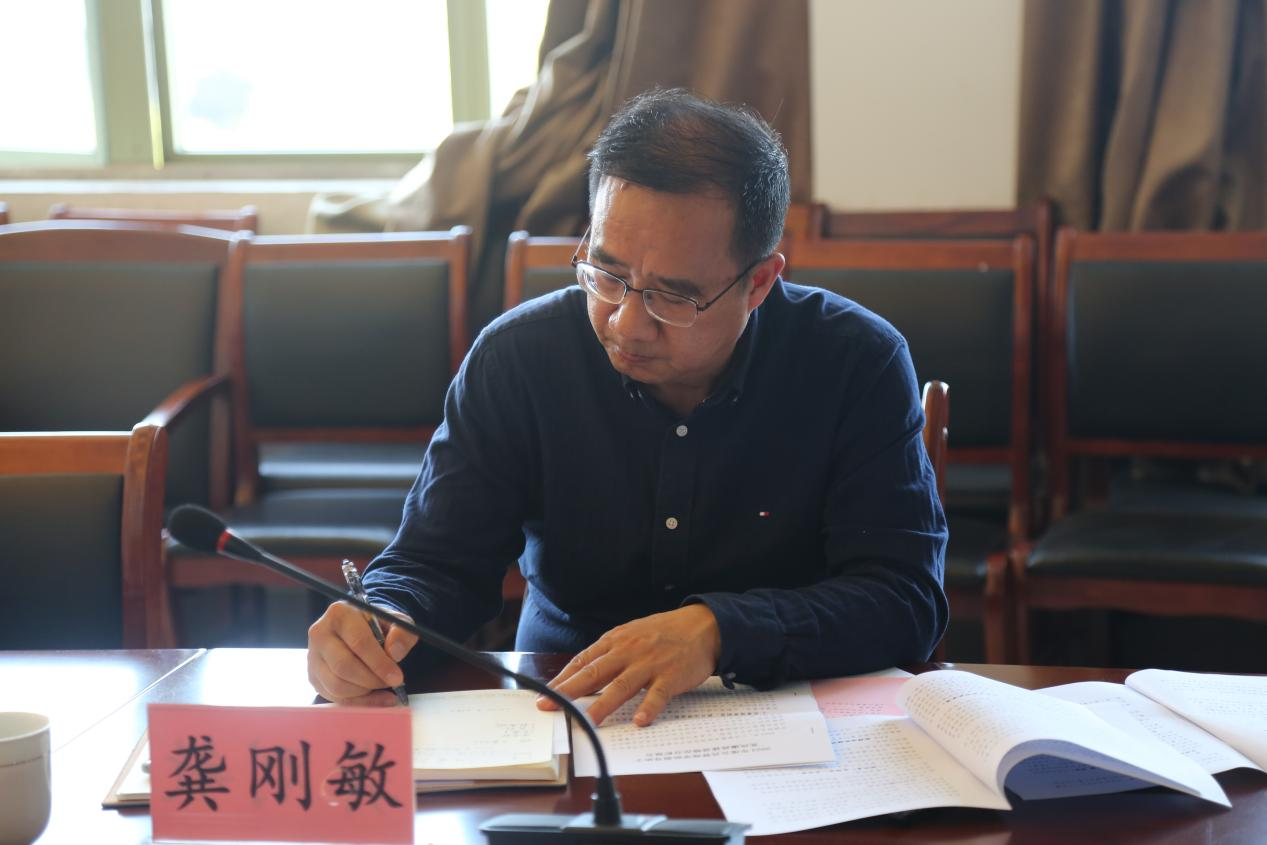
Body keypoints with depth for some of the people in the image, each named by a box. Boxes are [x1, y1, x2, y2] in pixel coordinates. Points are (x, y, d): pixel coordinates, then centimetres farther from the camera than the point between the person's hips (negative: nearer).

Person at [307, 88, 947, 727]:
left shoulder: (858, 365, -10)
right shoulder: (516, 358, -4)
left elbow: (906, 600, -15)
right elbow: (435, 562, 0)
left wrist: (718, 630, -30)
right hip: (563, 717, 3)